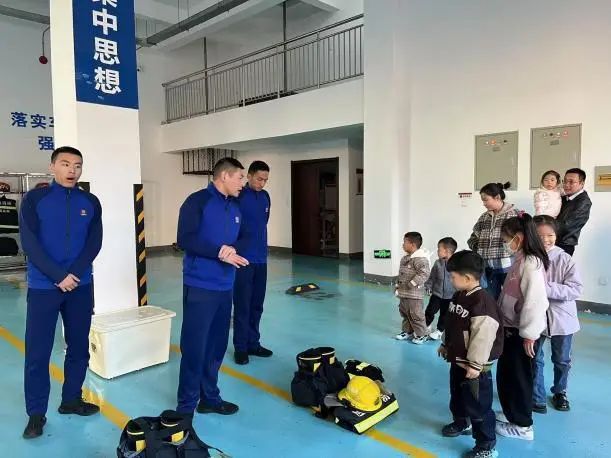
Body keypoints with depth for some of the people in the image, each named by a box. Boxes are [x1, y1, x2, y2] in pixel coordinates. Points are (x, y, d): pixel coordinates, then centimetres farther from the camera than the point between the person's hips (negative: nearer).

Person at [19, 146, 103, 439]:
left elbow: (94, 243, -1)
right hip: (43, 287, -3)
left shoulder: (91, 202, 5)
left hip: (81, 287, 3)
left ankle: (71, 400, 28)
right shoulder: (34, 199, -3)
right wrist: (59, 277, -17)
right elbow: (29, 243, -10)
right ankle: (36, 413, 17)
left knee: (79, 348, 11)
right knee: (37, 352, 3)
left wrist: (74, 274, -14)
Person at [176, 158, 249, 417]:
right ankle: (186, 405, 14)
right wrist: (219, 251, -20)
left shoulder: (235, 208, 15)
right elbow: (185, 239, -16)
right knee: (194, 347, 0)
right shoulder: (197, 201, -8)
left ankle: (210, 398, 27)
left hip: (225, 287, 7)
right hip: (199, 287, -7)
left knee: (217, 346, 14)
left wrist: (234, 252, -2)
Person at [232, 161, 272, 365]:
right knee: (242, 305, 2)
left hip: (261, 259, 6)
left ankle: (253, 343, 25)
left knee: (256, 304, 13)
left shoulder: (265, 197, 10)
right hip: (243, 259, -6)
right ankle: (240, 347, 13)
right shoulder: (238, 197, -11)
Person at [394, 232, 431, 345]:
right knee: (404, 313, 19)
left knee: (416, 315, -1)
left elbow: (425, 273, -28)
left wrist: (413, 283, -26)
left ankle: (422, 334, 14)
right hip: (403, 293, 10)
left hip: (414, 294, -9)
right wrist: (398, 286, 19)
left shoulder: (420, 258, -18)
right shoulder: (405, 258, 12)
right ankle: (407, 331, 33)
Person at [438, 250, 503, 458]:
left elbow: (483, 336, -28)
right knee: (457, 398, 27)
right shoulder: (459, 296, 4)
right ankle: (461, 423, 50)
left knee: (478, 406, 2)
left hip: (474, 367, -10)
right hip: (457, 361, 10)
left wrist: (475, 365, -24)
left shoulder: (482, 301, -27)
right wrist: (445, 345, 23)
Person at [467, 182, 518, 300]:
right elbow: (473, 237, 18)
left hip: (507, 267, -5)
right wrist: (479, 249, 4)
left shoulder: (514, 214, -5)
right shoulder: (484, 217, 12)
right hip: (488, 268, 5)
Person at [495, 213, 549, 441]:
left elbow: (535, 300, -24)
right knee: (505, 375, 19)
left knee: (517, 377, 6)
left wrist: (529, 334, -21)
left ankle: (522, 425, 22)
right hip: (511, 328, 8)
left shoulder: (531, 262, -20)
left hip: (521, 332, -8)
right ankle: (512, 414, 36)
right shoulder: (520, 260, 8)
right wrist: (503, 323, 15)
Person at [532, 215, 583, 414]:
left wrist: (547, 289, -27)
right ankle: (537, 398, 28)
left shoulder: (565, 259, -13)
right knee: (534, 359, 10)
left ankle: (560, 392, 45)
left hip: (562, 319, 1)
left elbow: (576, 289, -19)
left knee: (562, 360, 20)